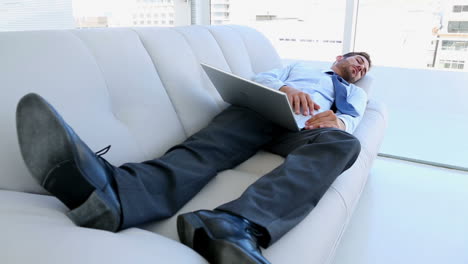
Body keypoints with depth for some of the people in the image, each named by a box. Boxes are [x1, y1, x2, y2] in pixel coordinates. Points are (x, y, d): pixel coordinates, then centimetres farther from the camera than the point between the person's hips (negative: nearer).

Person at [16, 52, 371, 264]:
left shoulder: (356, 95, 36)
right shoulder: (300, 66, 36)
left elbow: (351, 119, 13)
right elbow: (261, 77, 18)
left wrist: (339, 120, -13)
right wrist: (285, 87, -6)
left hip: (305, 128, 0)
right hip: (260, 109, 1)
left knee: (344, 143, -36)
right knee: (209, 145, -31)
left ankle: (236, 224, -64)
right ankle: (112, 193, -62)